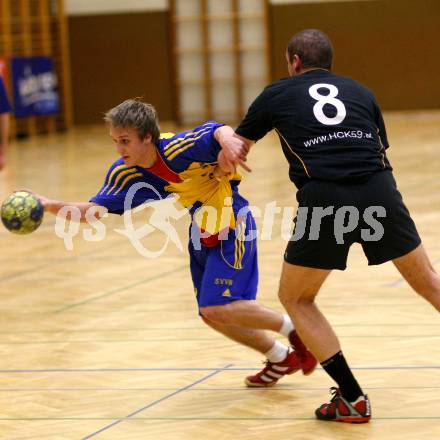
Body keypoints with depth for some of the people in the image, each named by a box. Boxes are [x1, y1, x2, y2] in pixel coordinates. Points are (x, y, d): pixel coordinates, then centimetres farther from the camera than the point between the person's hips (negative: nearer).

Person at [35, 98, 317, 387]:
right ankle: (282, 359, 27)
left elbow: (218, 131, -34)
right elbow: (93, 210, -5)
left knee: (217, 308, -19)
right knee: (212, 315, 9)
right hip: (202, 234, 8)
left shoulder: (177, 149, -27)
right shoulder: (124, 174, -7)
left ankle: (293, 327, 2)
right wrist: (48, 205, -18)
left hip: (232, 226, -8)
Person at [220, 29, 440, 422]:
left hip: (325, 200, -3)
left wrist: (224, 139, 49)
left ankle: (352, 399, 10)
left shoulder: (279, 93, 18)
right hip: (380, 192, 3)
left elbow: (236, 144, 28)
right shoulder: (360, 92, 23)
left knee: (296, 299, 18)